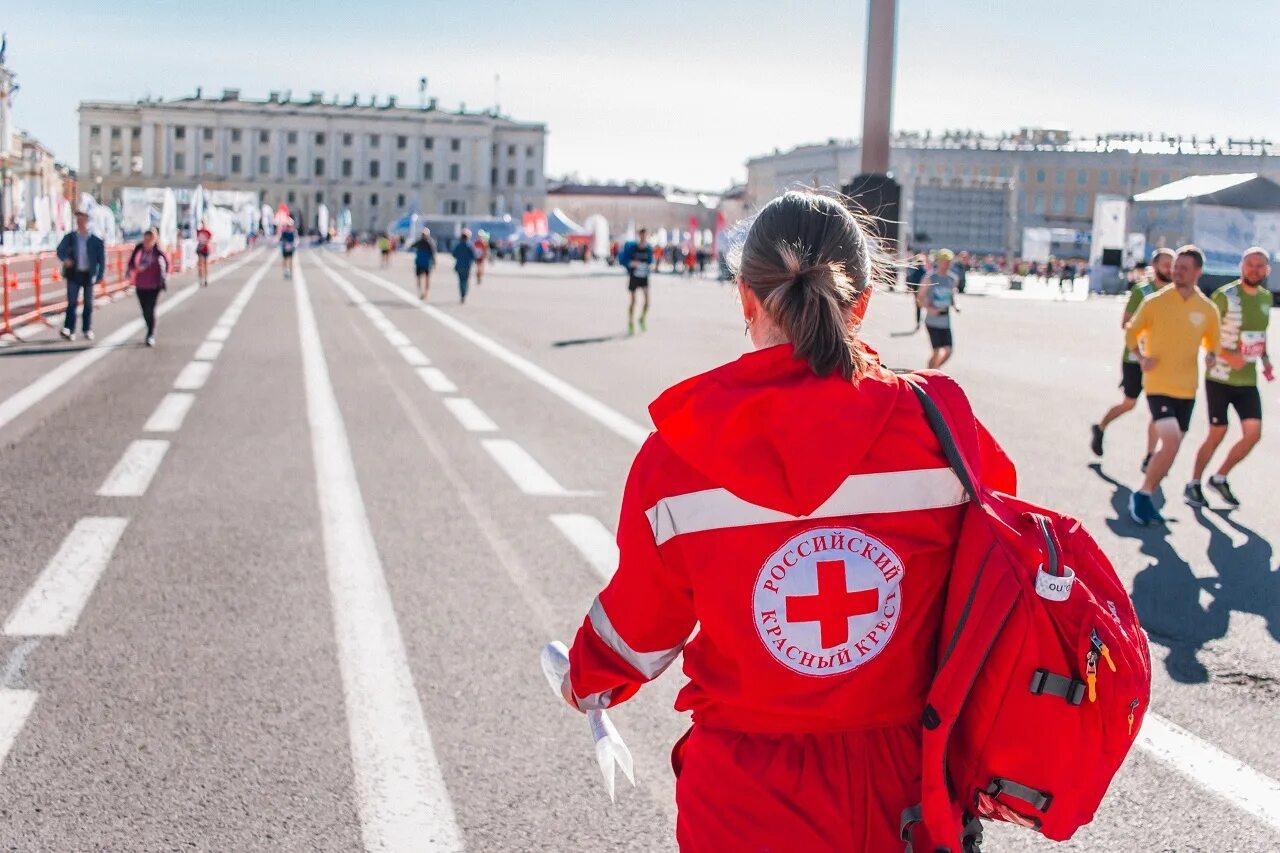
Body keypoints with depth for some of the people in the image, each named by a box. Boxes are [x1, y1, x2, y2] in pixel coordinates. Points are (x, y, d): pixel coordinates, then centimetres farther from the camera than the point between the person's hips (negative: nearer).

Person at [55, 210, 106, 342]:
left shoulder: (96, 240, -2)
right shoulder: (70, 237, 2)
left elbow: (102, 258, 2)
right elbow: (60, 250, 9)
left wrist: (100, 275, -4)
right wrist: (65, 259, -12)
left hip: (88, 274, 0)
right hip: (74, 273, 0)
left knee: (88, 303, 9)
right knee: (72, 302, -8)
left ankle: (88, 330, 19)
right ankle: (69, 330, -12)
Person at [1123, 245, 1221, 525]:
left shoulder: (1208, 309, 2)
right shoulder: (1155, 302, -6)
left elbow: (1212, 342, 17)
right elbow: (1132, 332, 6)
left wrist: (1212, 356, -5)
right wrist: (1141, 357, -11)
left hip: (1186, 389, 5)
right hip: (1159, 384, -5)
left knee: (1171, 445, 11)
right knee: (1171, 442, -20)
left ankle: (1144, 498, 26)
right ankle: (1143, 495, -4)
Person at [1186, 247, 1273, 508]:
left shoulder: (1266, 297, 8)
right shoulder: (1225, 295, -11)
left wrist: (1265, 360, 7)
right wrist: (1227, 355, -24)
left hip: (1248, 379, 5)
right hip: (1220, 377, -5)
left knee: (1253, 433, -4)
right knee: (1217, 434, -2)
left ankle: (1220, 478, 15)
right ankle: (1194, 484, 14)